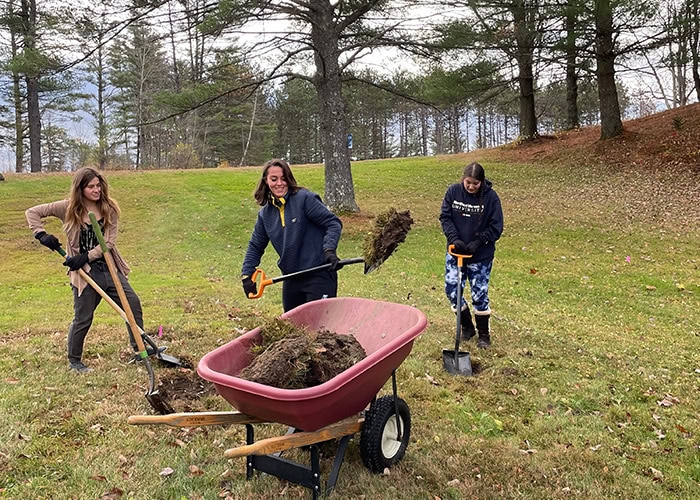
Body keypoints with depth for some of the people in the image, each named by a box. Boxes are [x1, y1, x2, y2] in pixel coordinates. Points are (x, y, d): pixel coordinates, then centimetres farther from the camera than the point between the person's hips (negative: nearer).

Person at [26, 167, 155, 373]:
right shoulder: (69, 208, -5)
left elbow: (109, 242, -7)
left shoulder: (109, 208, 0)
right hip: (85, 273, -3)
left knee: (134, 304, 1)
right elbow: (32, 212, 2)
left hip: (110, 268, 3)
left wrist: (86, 257, -17)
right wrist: (41, 234, -11)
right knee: (82, 319, 5)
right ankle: (74, 361, 25)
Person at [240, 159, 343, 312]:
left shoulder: (304, 198, -9)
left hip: (319, 274, -6)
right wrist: (246, 274, 6)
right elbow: (255, 247, 17)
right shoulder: (265, 214, 9)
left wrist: (329, 249, -25)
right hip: (291, 279, 7)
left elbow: (333, 223, -11)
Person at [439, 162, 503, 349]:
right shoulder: (453, 191, -6)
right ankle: (467, 327, 24)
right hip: (455, 252, 3)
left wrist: (477, 243, -19)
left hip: (481, 255, -3)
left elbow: (496, 227, -9)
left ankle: (484, 334, 22)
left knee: (479, 295, 2)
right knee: (451, 289, 2)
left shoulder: (490, 197, -12)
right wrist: (454, 239, -17)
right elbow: (445, 217, -3)